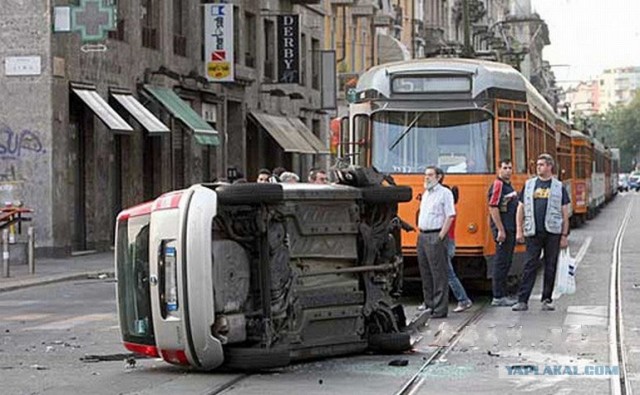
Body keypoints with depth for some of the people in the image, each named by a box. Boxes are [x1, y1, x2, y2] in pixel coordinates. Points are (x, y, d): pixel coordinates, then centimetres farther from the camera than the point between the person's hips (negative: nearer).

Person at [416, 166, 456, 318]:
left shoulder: (445, 193, -6)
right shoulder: (425, 194, 19)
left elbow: (450, 216, -12)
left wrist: (441, 237, -16)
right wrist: (421, 233, 14)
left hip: (435, 236, -8)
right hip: (422, 236, 8)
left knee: (438, 274, -8)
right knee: (425, 272, 11)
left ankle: (440, 309, -7)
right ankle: (429, 304, 18)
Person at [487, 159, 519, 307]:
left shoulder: (509, 186, 17)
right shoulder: (497, 185, -13)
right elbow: (493, 208, -20)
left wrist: (517, 230, 20)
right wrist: (500, 230, -23)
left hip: (511, 229, 10)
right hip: (503, 229, -10)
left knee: (506, 262, 12)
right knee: (501, 262, -7)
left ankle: (502, 294, 18)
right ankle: (498, 297, -5)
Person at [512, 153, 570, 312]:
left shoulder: (559, 187, 5)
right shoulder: (529, 185, 9)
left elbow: (565, 213, 5)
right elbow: (521, 209, 12)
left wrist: (564, 235, -1)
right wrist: (519, 231, 4)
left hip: (553, 233, 0)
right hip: (533, 233, 1)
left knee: (550, 267, 4)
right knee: (530, 266, -3)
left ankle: (547, 300, 13)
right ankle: (522, 301, -5)